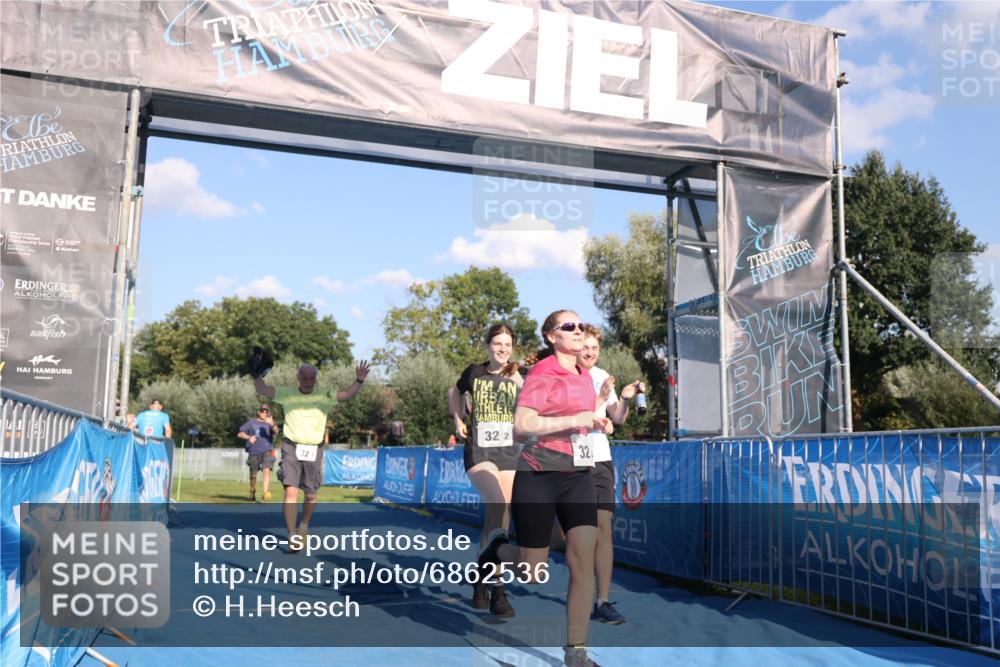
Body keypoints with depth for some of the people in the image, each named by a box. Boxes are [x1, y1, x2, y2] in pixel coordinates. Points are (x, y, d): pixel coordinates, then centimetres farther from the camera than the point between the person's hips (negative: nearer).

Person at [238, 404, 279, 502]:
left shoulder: (270, 422, 6)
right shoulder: (252, 423, 10)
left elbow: (276, 431, -15)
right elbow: (239, 433, 8)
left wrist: (272, 424, -37)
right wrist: (248, 437, -12)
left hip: (267, 451, -1)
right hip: (254, 452, 2)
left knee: (267, 470, -19)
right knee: (253, 474, 10)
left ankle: (266, 494, -24)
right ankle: (252, 493, 32)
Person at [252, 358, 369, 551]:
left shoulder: (324, 396, 3)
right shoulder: (287, 394, 4)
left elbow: (347, 394, -6)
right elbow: (261, 389, 9)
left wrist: (359, 380, -21)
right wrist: (257, 372, -5)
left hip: (313, 450, 1)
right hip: (291, 448, -1)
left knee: (311, 495, 8)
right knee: (291, 492, -14)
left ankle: (304, 525, 36)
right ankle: (293, 537, -10)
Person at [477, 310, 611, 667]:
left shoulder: (585, 377, 12)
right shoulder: (541, 374, -11)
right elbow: (521, 425, -21)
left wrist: (597, 423, 11)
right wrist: (574, 420, -24)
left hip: (579, 476, 6)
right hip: (539, 477, -6)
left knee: (585, 561, -7)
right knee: (534, 571, 2)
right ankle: (499, 547, 36)